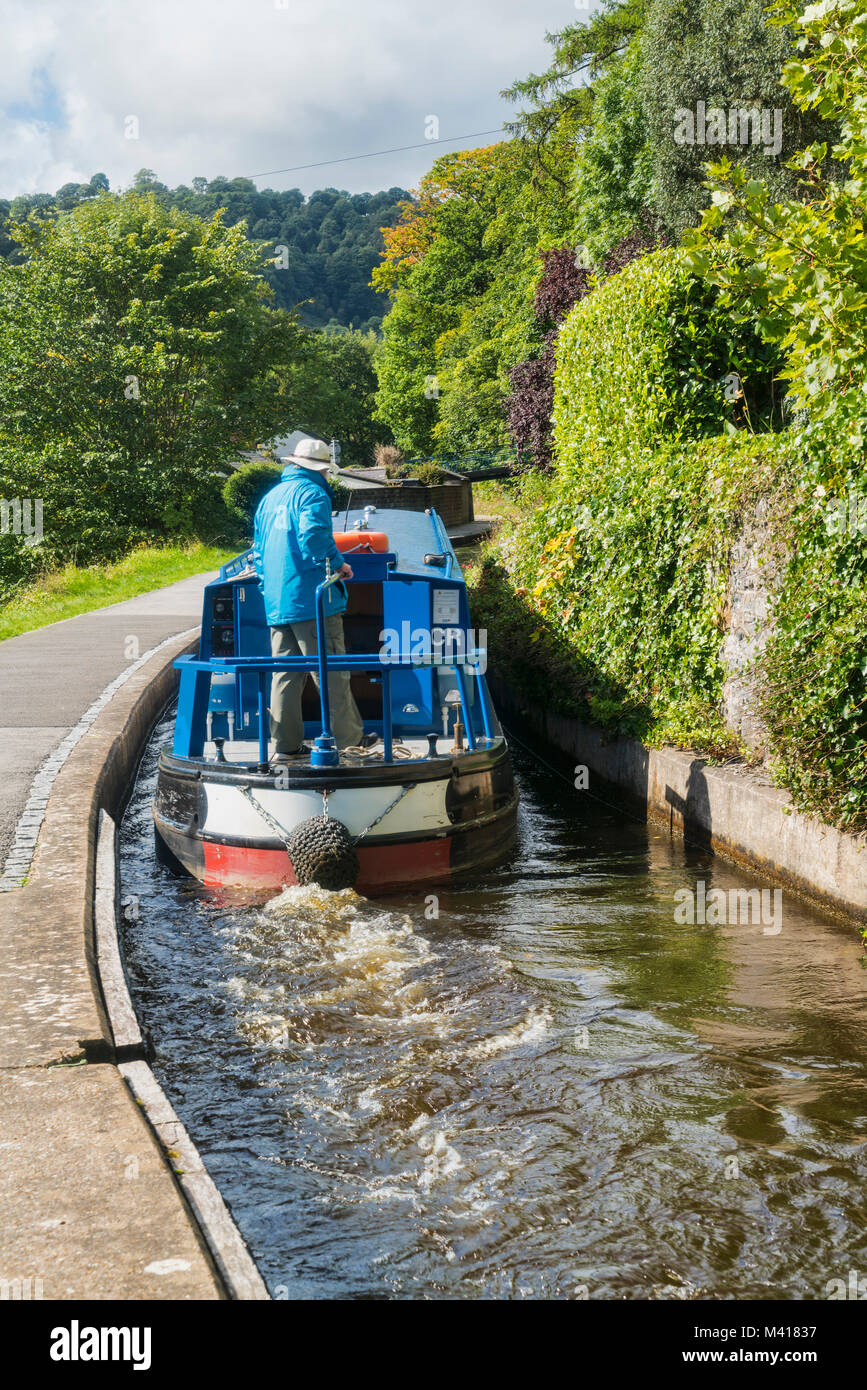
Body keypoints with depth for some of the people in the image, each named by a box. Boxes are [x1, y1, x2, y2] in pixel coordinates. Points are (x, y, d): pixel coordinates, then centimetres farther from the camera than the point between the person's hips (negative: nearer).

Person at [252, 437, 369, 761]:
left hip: (276, 603, 8)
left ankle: (286, 745, 9)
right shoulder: (312, 493, -7)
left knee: (285, 674, 8)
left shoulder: (269, 498, 19)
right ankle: (348, 738, 5)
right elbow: (314, 537, -23)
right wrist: (337, 563, -9)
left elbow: (258, 550, 22)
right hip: (310, 598, -7)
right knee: (331, 672, -1)